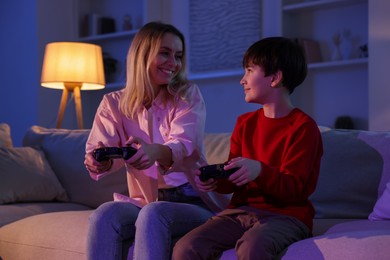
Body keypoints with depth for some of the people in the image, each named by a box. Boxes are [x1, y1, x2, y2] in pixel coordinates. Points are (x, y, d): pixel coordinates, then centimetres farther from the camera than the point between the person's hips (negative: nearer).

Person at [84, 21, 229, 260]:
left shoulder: (188, 95, 0)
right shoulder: (114, 103, 7)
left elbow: (182, 145, -19)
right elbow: (97, 148, -9)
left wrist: (155, 151, -44)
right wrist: (100, 161, -36)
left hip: (193, 202, -2)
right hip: (144, 202, 2)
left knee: (153, 214, -34)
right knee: (104, 214, -29)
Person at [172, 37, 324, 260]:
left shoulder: (303, 127, -5)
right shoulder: (245, 123, 15)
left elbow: (294, 189, -11)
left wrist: (260, 171, -29)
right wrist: (215, 181, -7)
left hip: (285, 215, -5)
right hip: (241, 210, 6)